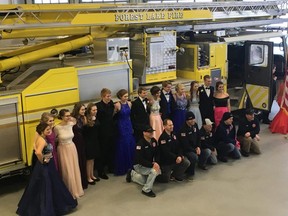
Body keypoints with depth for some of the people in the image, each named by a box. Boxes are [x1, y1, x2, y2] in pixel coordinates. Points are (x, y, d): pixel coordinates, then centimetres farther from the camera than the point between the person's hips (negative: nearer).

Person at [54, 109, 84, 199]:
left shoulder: (71, 124, -7)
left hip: (72, 148, 5)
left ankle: (76, 189, 31)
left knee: (74, 169, 14)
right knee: (67, 172, 3)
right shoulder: (57, 127, -18)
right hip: (63, 150, -5)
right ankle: (70, 192, 19)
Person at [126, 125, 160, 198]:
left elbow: (156, 154, 5)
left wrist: (156, 162, -14)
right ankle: (146, 190, -11)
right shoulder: (140, 144, -26)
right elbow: (140, 160, -30)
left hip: (149, 165, 8)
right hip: (139, 165, -8)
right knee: (154, 170, -29)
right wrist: (152, 165, -34)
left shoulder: (154, 141, -3)